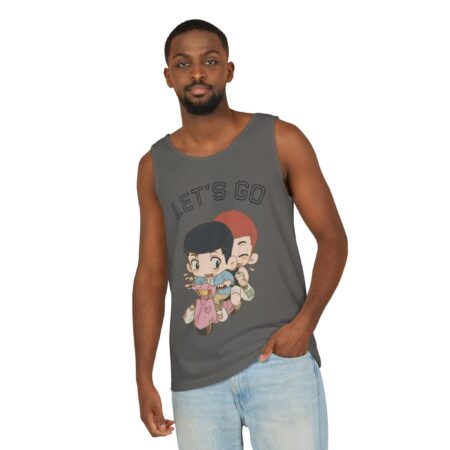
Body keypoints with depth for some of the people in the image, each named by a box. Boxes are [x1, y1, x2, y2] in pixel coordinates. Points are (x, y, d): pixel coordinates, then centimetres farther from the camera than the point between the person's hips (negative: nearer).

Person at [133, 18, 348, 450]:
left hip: (280, 360, -2)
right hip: (195, 377, 3)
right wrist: (144, 377, 4)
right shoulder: (154, 166, 8)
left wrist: (304, 321, -14)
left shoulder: (281, 140, 0)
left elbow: (332, 238, 2)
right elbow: (151, 274, 10)